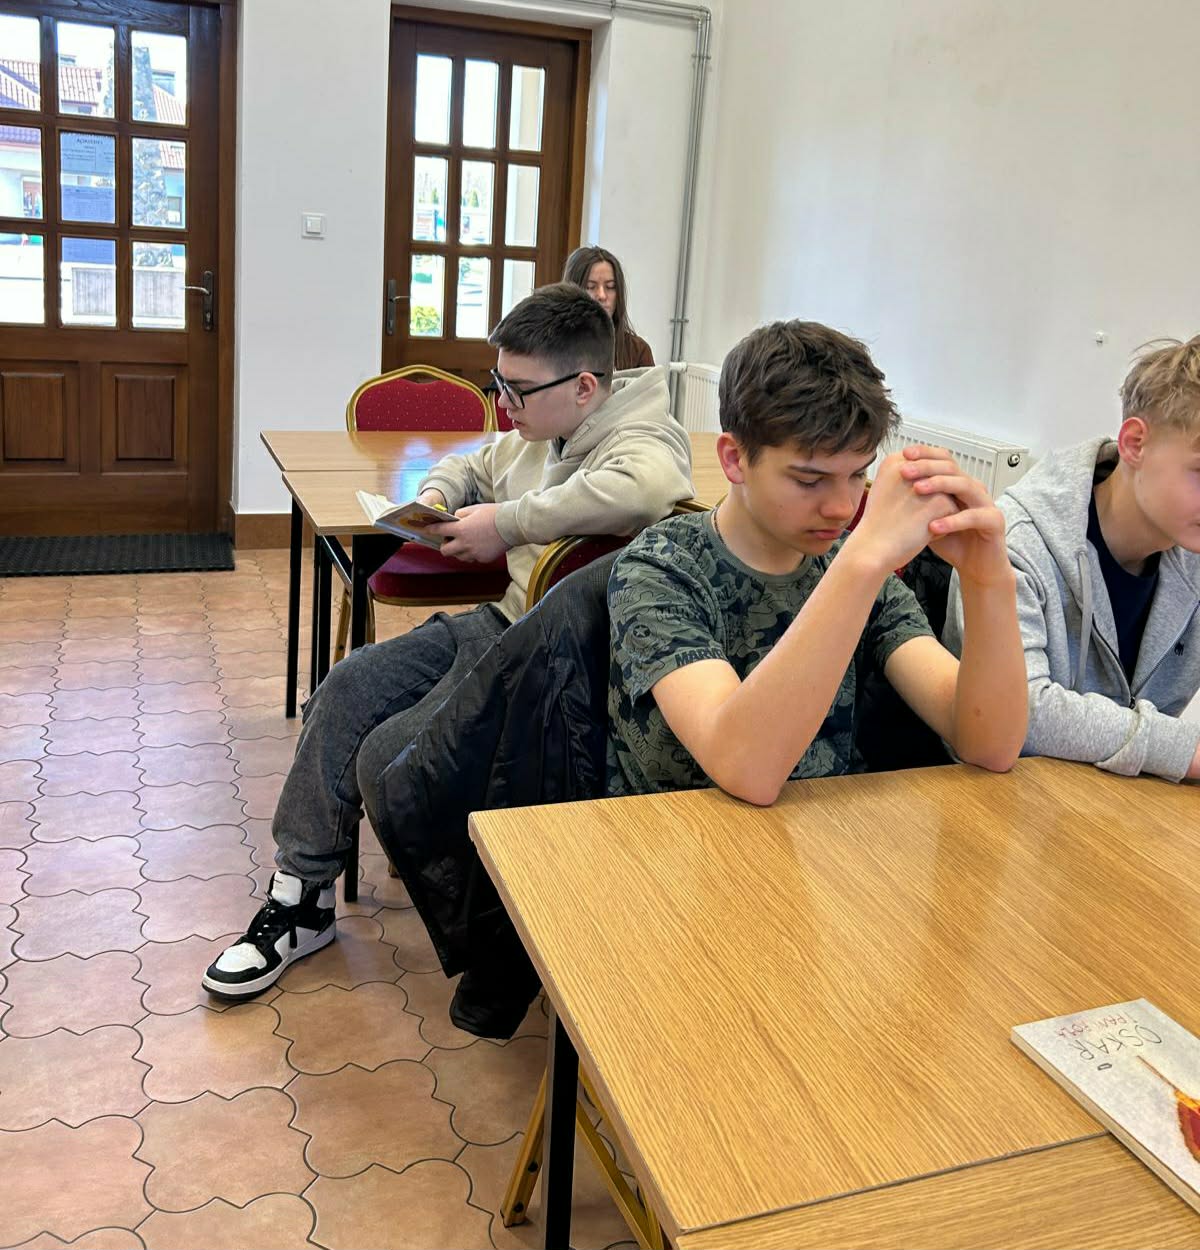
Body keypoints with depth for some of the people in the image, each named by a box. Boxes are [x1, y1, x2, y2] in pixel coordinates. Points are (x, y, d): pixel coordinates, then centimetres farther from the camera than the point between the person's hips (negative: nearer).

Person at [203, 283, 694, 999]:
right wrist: (437, 492, 6)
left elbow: (645, 487, -44)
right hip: (494, 623, 10)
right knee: (347, 690, 1)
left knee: (386, 757, -16)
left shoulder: (643, 441, -17)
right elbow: (474, 467, 33)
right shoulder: (541, 436, 12)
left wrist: (504, 524, -30)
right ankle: (302, 898, 12)